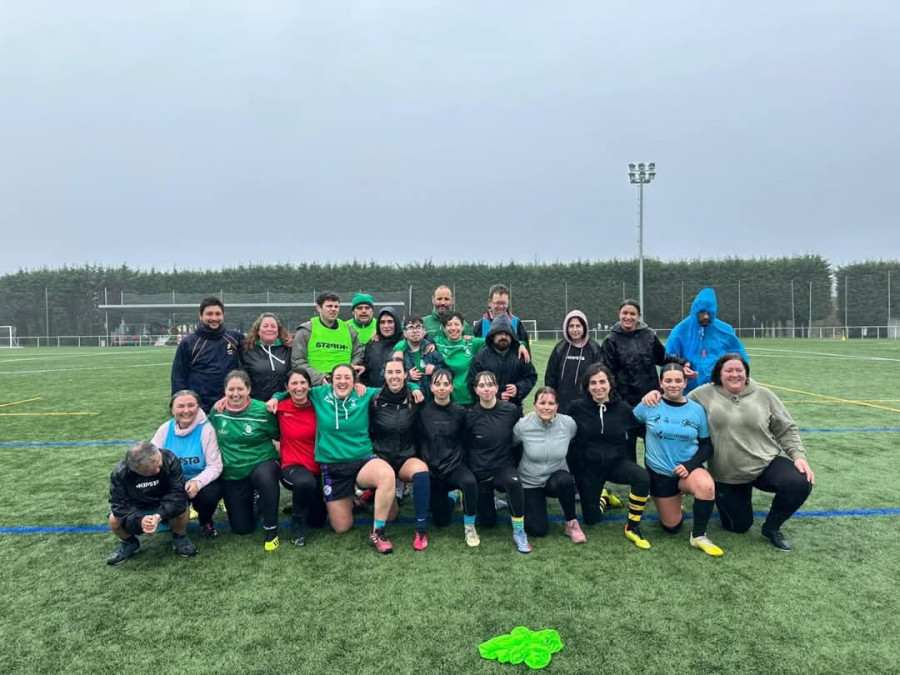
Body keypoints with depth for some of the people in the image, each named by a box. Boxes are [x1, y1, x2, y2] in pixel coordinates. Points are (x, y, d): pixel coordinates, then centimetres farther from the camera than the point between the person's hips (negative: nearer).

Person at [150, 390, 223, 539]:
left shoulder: (206, 429, -15)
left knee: (208, 495, -34)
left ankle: (205, 521, 5)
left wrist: (197, 482, -36)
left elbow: (215, 466, -17)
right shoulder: (165, 429, -1)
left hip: (202, 481, -3)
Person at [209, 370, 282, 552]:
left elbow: (280, 437, -3)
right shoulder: (217, 412, -6)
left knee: (265, 477, -41)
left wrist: (280, 460, -9)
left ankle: (271, 529, -20)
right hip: (232, 476, 3)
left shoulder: (262, 410, -15)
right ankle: (252, 499, 39)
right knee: (242, 528, 7)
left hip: (262, 465, -3)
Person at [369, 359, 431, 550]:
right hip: (381, 458, -1)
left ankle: (421, 530, -23)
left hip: (407, 458, 1)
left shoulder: (415, 399, 0)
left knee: (421, 470, -35)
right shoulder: (375, 400, -2)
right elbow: (367, 432, 7)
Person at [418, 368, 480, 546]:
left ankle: (469, 526, -10)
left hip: (454, 466, -1)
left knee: (470, 482, -36)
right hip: (431, 469, 1)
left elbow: (464, 442, 5)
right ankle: (450, 497, 40)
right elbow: (418, 442, 1)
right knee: (442, 521, 5)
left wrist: (458, 459, -5)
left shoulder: (459, 412, -4)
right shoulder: (423, 411, -4)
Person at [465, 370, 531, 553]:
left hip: (504, 466, -1)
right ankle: (487, 501, 43)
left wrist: (518, 465, 5)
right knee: (488, 522, 8)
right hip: (479, 471, 1)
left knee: (513, 482, -36)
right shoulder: (470, 415, -11)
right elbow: (465, 447, 2)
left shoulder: (511, 410, -11)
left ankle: (519, 532, -16)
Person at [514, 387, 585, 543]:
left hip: (556, 477, 1)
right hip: (530, 482, 0)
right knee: (537, 530, -10)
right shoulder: (522, 425, -19)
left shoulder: (569, 423, -16)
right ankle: (533, 503, 24)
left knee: (565, 480, -36)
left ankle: (571, 523, -10)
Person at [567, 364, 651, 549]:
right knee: (591, 519, 5)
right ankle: (603, 497, 42)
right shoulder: (577, 408, -12)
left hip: (616, 462, 0)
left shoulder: (623, 408, -8)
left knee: (642, 477, -32)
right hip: (587, 466, 0)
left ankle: (632, 527, -9)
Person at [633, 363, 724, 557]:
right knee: (671, 527, 6)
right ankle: (673, 501, 41)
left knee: (707, 486, -36)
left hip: (688, 468, 0)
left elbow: (707, 445, -1)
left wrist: (690, 465, -15)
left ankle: (698, 536, -13)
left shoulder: (697, 409, -6)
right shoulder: (649, 405, -10)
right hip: (659, 472, 0)